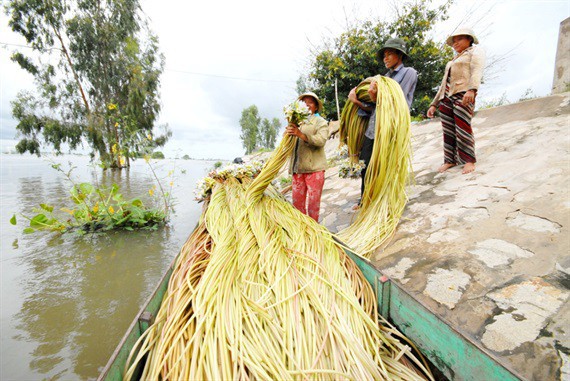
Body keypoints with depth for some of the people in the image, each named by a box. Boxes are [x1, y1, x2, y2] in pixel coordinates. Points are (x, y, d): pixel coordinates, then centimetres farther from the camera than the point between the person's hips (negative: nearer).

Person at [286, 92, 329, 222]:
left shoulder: (320, 122, 5)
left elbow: (321, 140, -14)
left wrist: (301, 134, -27)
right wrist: (288, 132, -8)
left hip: (314, 167, -4)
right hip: (298, 167, 5)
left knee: (313, 202, -1)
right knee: (297, 201, 7)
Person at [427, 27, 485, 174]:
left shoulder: (475, 51, 11)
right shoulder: (453, 60, 32)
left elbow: (477, 71, -10)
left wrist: (471, 90, -29)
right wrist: (434, 104, 19)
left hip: (463, 95, -6)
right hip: (446, 97, 7)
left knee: (463, 129, -15)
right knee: (448, 131, -1)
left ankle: (469, 160, -8)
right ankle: (450, 160, 4)